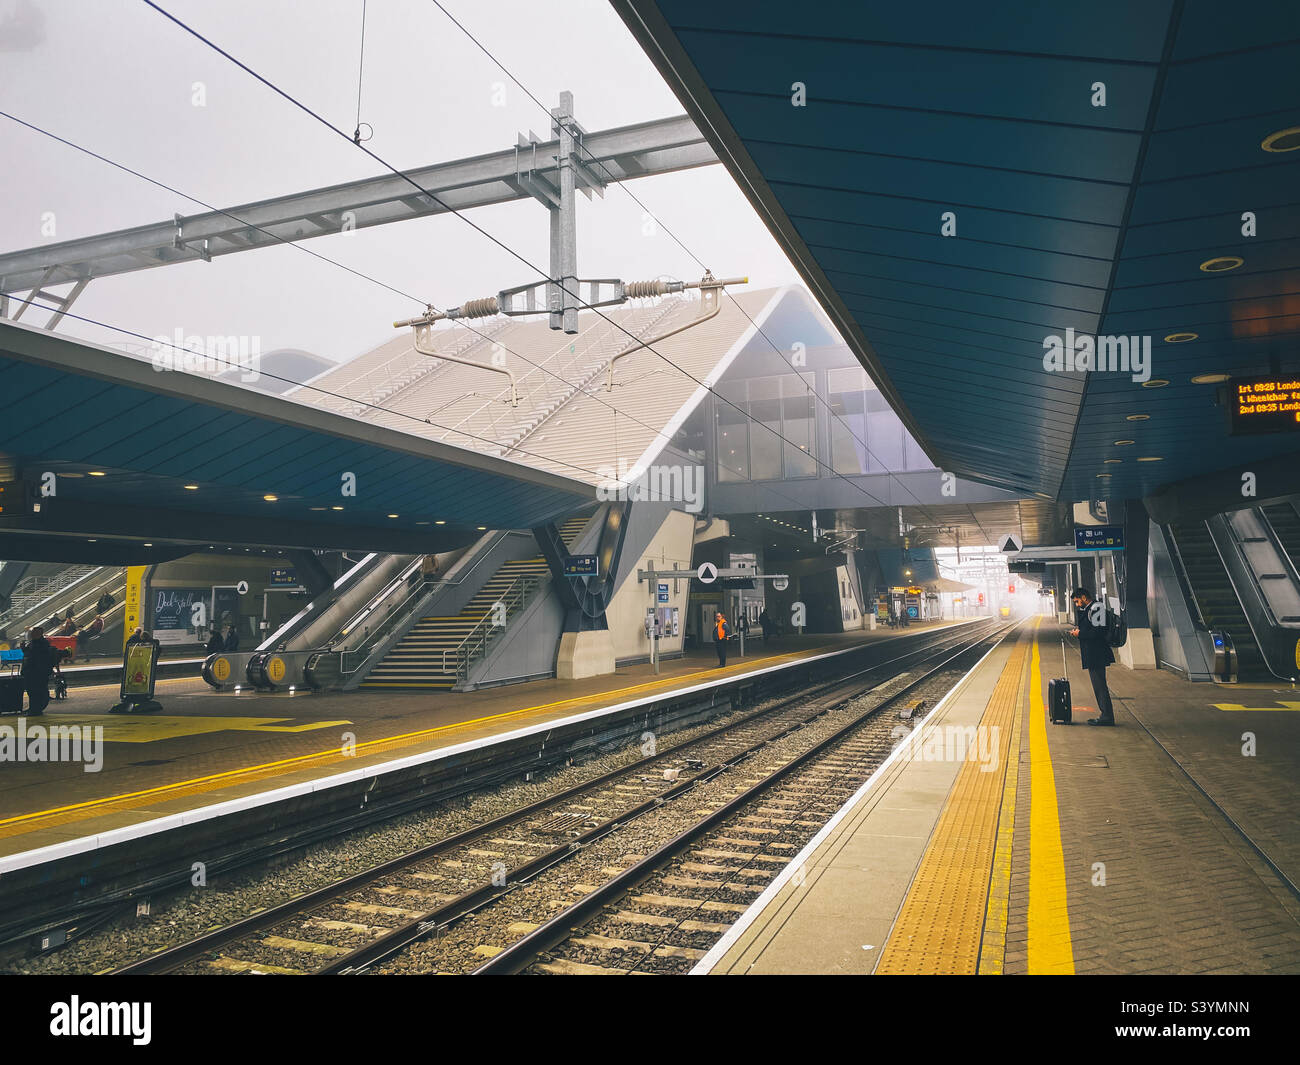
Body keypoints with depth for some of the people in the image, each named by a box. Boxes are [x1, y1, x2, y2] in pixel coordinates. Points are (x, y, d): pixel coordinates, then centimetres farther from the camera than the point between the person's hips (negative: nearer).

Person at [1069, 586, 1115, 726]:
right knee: (1099, 686, 14)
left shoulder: (1095, 609, -15)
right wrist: (1078, 630, 8)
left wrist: (1080, 633, -14)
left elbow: (1098, 632, -23)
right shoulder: (1089, 609, 16)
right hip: (1093, 656, 11)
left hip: (1096, 655, -11)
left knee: (1100, 686, -6)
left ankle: (1107, 717, -2)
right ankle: (1106, 715, 20)